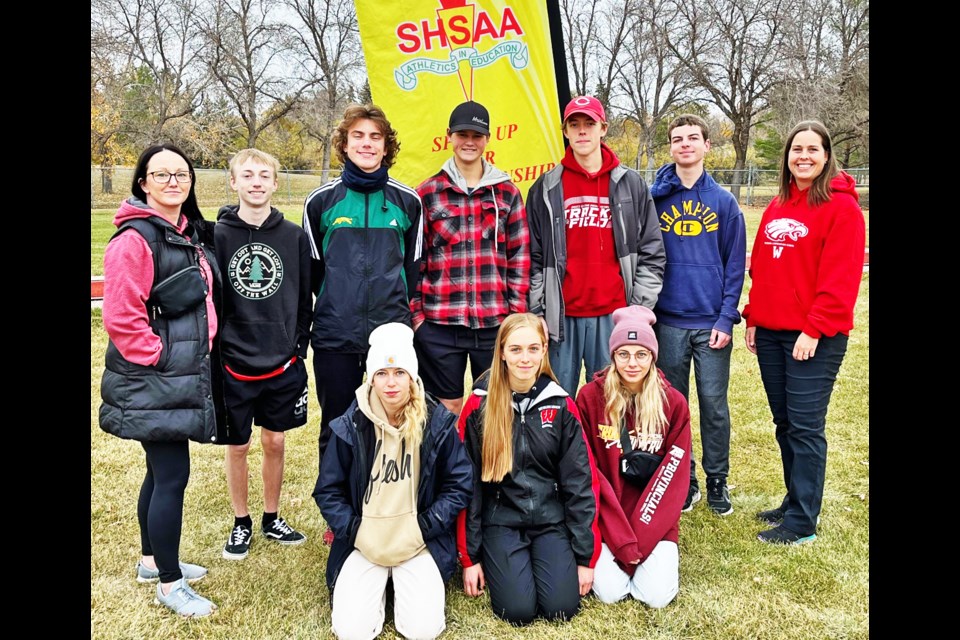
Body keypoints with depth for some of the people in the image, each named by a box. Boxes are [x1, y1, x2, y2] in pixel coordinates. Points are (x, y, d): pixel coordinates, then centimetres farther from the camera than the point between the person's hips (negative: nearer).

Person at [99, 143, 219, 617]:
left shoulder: (187, 234, 12)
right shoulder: (134, 240, -16)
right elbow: (121, 318, -21)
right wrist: (160, 357, -15)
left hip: (182, 377, 9)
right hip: (152, 382, -9)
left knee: (163, 470, 18)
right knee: (173, 475, -4)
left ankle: (152, 559, 35)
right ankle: (170, 584, 11)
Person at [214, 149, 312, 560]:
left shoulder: (294, 236, 0)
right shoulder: (218, 236, -5)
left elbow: (304, 299, 4)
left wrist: (298, 347, 0)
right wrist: (215, 353, -6)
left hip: (282, 364, 2)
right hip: (234, 364, -1)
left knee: (275, 442, 13)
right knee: (237, 445, 11)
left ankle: (272, 518, 32)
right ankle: (241, 523, 30)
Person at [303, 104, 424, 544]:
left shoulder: (407, 202, 6)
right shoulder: (321, 201, 5)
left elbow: (416, 268, 12)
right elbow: (310, 269, 12)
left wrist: (410, 315, 9)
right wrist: (309, 322, 14)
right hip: (335, 337, 0)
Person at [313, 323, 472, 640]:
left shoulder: (438, 423, -7)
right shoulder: (350, 426, -7)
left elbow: (459, 485, -1)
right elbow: (328, 490, 2)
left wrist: (422, 528, -10)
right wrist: (355, 531, -9)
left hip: (421, 543, 0)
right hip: (364, 542, 1)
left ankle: (401, 583, 19)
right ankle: (380, 585, 20)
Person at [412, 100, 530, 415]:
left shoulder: (507, 192, 7)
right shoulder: (428, 193, 4)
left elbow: (520, 256, 7)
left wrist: (517, 312, 2)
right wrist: (415, 313, 0)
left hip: (496, 323, 1)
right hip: (439, 324, -1)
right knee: (447, 409, 9)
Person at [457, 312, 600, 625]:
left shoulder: (561, 404, -3)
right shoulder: (480, 405, -6)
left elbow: (581, 481, -1)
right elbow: (468, 483, -2)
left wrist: (586, 555, -2)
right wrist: (469, 555, -2)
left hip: (552, 519, 1)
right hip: (501, 521, -1)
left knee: (561, 607, -15)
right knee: (519, 610, -17)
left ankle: (541, 561, 17)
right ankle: (496, 563, 15)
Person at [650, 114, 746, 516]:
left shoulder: (724, 202, 4)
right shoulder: (653, 199, 2)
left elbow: (735, 266, 2)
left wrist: (727, 317, -6)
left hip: (712, 323, 0)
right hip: (668, 321, 0)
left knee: (714, 405, 6)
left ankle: (717, 481, 22)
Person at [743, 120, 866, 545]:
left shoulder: (841, 207, -7)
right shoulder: (776, 208, 14)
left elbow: (841, 279, -13)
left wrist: (814, 329, -17)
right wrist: (752, 318, 11)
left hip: (815, 337, -7)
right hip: (770, 332, 7)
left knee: (805, 426, -3)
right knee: (785, 423, 14)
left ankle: (802, 522, 7)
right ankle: (796, 502, 28)